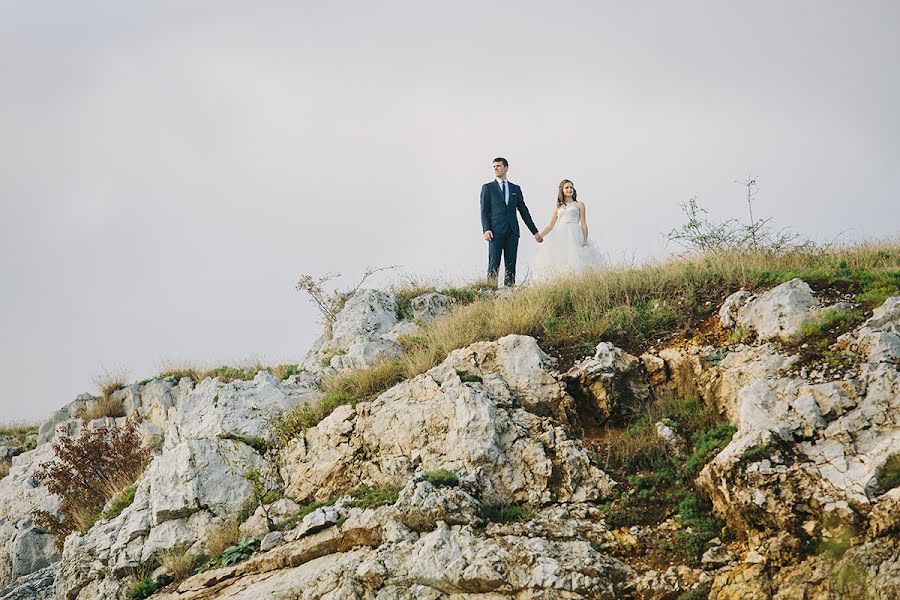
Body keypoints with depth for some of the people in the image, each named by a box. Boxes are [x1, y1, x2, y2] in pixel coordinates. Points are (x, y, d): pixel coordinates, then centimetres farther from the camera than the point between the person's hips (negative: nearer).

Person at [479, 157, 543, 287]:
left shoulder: (516, 189, 16)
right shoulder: (488, 188, 8)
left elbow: (524, 211, 18)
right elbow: (484, 211, 1)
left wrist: (535, 232, 15)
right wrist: (486, 230, -14)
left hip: (512, 232, 3)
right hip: (496, 231, -3)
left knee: (511, 265, 0)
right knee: (494, 264, -9)